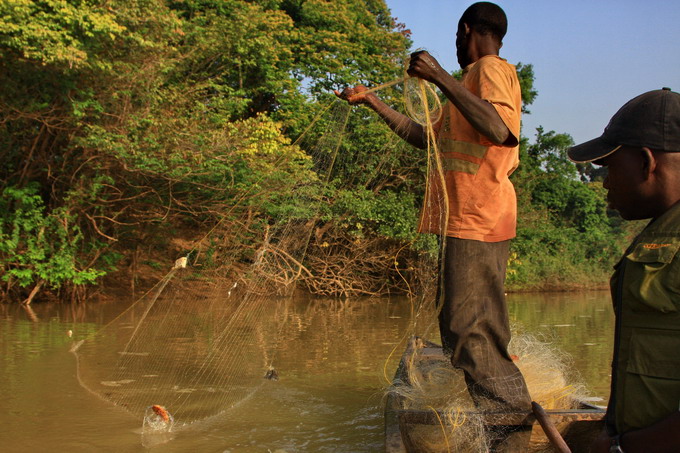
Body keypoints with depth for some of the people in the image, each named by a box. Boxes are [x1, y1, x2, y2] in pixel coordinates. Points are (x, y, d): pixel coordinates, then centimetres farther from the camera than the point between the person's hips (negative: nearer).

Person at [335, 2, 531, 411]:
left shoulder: (492, 69, -4)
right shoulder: (475, 78, 27)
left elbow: (500, 130, -24)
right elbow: (424, 137, 31)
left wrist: (441, 78, -23)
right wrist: (373, 101, 30)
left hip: (477, 220, -10)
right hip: (466, 220, 10)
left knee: (469, 326, -11)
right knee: (460, 325, 11)